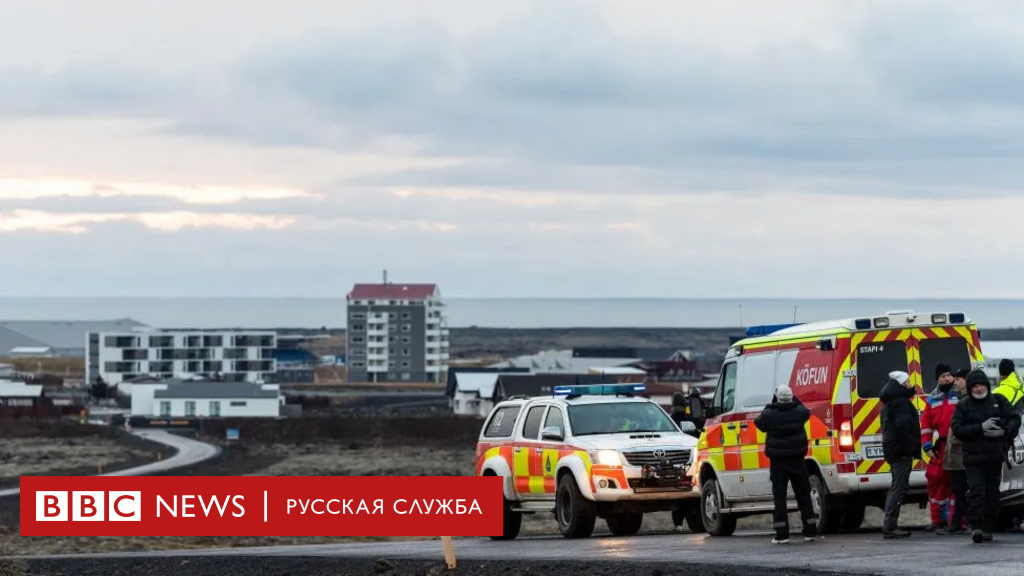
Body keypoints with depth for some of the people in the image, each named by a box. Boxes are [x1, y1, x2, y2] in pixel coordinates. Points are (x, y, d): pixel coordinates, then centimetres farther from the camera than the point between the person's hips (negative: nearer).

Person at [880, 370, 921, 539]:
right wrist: (911, 446, -21)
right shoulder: (901, 402, -15)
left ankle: (889, 526, 19)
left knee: (896, 487, 17)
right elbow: (903, 426, -25)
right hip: (901, 449, -11)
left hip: (891, 448, 11)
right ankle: (890, 527, -13)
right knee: (899, 487, -10)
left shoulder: (888, 402, 18)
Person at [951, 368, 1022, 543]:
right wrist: (981, 428, -18)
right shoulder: (963, 406, 2)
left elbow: (1015, 419, 6)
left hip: (995, 457, 2)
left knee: (992, 493, 6)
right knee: (976, 490, -15)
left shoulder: (998, 400, 7)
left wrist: (1004, 431, -14)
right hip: (973, 458, -2)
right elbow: (957, 430, -8)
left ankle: (988, 528, 13)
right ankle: (976, 526, -20)